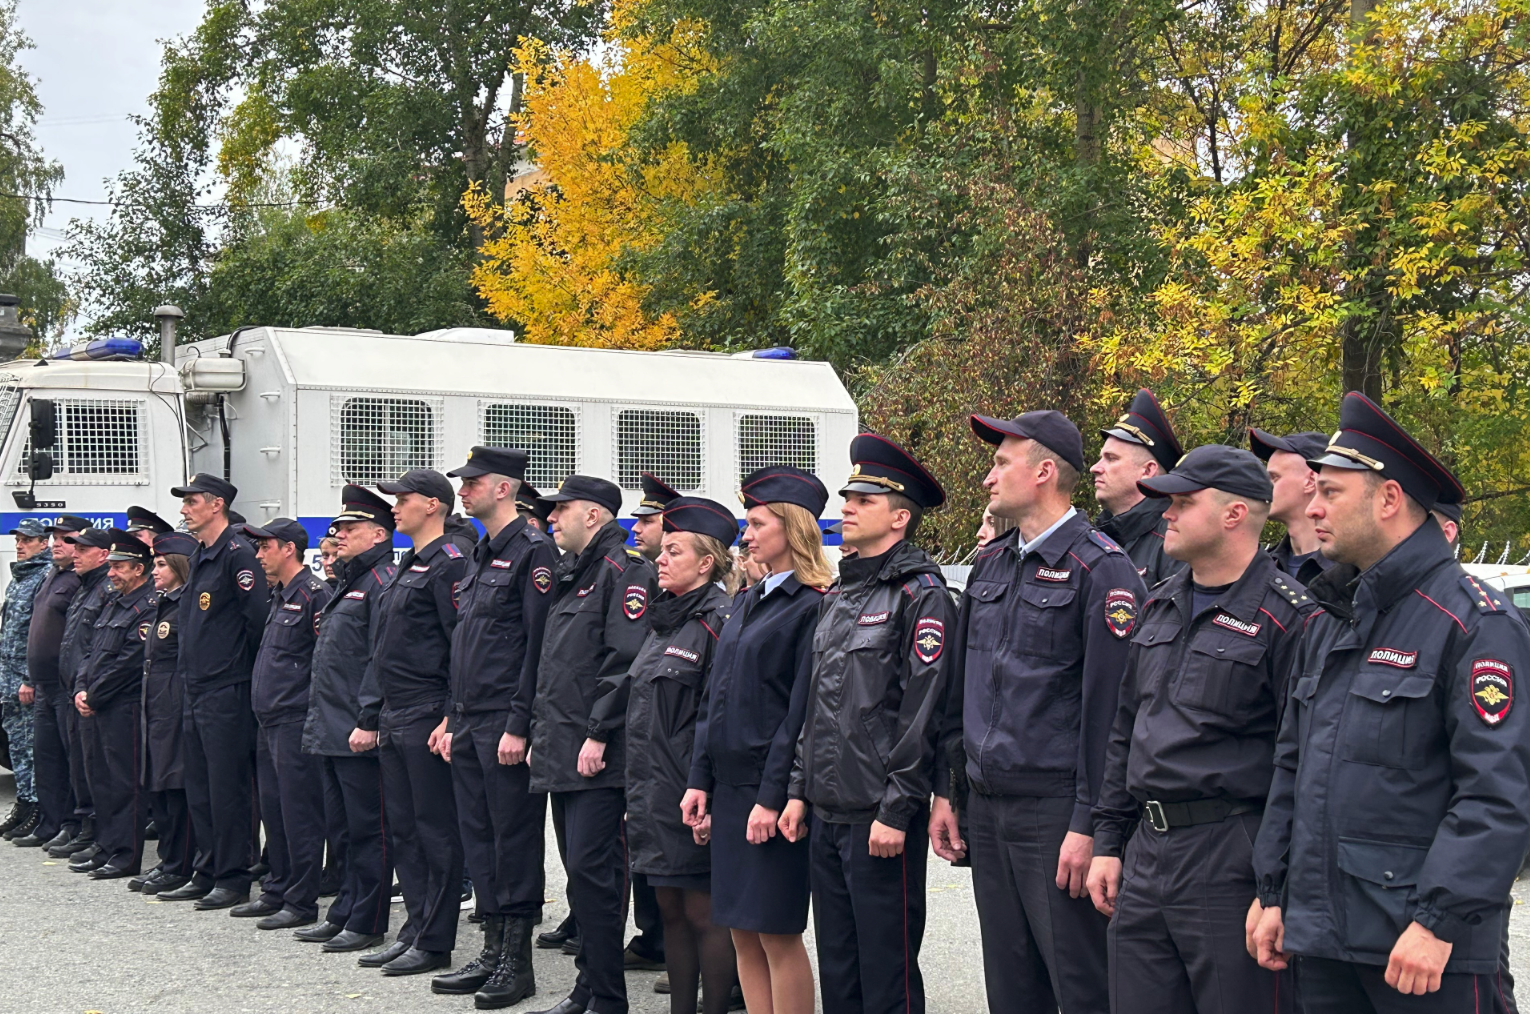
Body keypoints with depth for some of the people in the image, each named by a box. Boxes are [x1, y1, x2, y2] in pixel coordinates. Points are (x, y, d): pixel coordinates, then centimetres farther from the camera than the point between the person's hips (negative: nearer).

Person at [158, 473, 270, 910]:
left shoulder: (237, 554, -13)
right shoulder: (199, 558, 16)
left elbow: (261, 616, -19)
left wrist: (246, 666, -8)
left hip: (228, 692, -10)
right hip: (197, 690, 10)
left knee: (228, 788, -4)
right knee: (200, 788, 13)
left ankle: (234, 878, 2)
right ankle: (208, 874, 20)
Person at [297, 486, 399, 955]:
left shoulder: (384, 582, -12)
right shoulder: (347, 585, 19)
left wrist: (366, 719, -22)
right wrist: (318, 717, 20)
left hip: (359, 733, -10)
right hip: (331, 731, 10)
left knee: (368, 828, -3)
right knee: (346, 825, 15)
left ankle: (367, 923, 3)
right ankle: (345, 913, 23)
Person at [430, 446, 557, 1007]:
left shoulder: (532, 551, -11)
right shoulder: (479, 555, 17)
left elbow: (539, 646, -16)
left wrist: (518, 725, -19)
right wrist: (453, 719, 17)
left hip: (507, 726, -9)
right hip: (470, 724, 9)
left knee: (515, 836, -2)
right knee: (478, 836, 12)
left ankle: (517, 962, 4)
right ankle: (492, 950, 20)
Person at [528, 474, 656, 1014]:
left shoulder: (625, 570, -10)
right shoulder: (571, 575, 21)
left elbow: (626, 658, -19)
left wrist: (598, 735, -21)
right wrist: (542, 732, 19)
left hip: (599, 754, -10)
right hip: (564, 755, 10)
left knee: (592, 870, -11)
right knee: (583, 872, 12)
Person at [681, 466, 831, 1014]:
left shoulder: (813, 608, -10)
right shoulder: (747, 603, 15)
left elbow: (803, 712, -15)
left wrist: (773, 796, -17)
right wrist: (699, 779, 10)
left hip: (774, 789, -8)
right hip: (729, 785, 8)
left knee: (777, 932, -4)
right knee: (743, 931, 10)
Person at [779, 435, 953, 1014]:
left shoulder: (920, 593, -9)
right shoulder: (839, 594, 17)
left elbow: (923, 710, -15)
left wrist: (897, 810, -18)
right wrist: (800, 789, 15)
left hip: (881, 817, -8)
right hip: (827, 812, 8)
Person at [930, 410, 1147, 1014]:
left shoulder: (1101, 570, -10)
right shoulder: (990, 566, 14)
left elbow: (1108, 708, -15)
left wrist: (1088, 826, -17)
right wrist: (945, 789, 15)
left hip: (1056, 809, -8)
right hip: (985, 807, 8)